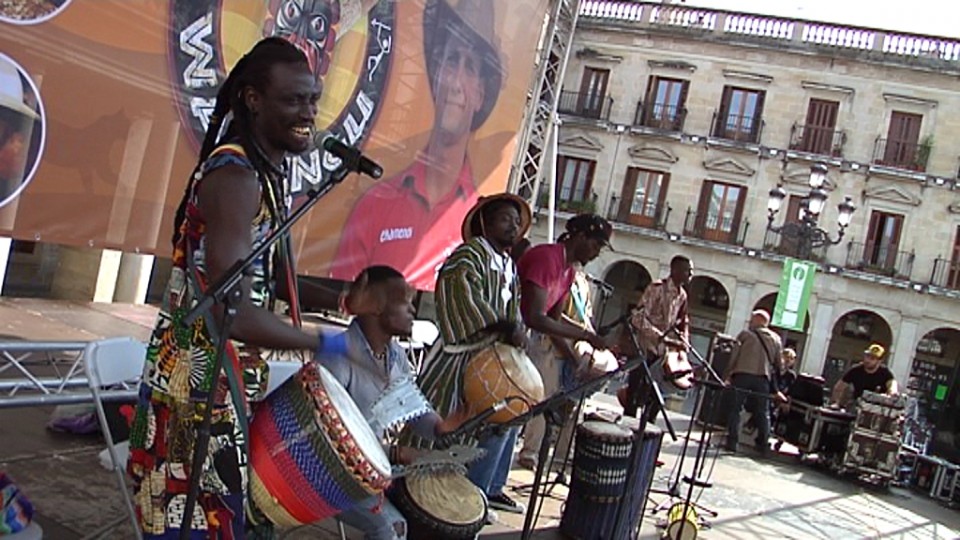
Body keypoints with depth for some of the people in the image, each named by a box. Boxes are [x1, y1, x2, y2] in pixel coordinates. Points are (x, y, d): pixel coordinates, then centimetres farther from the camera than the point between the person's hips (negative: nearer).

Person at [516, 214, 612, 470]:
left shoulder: (570, 270, 8)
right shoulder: (546, 257, -21)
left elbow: (554, 319, 11)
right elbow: (535, 318, -28)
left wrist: (576, 360, 2)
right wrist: (585, 335, -24)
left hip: (535, 338, 9)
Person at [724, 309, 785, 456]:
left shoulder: (745, 335, 4)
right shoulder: (776, 339, 14)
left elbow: (734, 357, -2)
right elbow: (778, 364, 13)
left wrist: (726, 376, 2)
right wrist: (775, 389, 22)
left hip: (742, 375, -3)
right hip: (763, 378, 3)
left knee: (734, 408, 2)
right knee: (763, 413, 10)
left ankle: (732, 442, -4)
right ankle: (763, 445, 10)